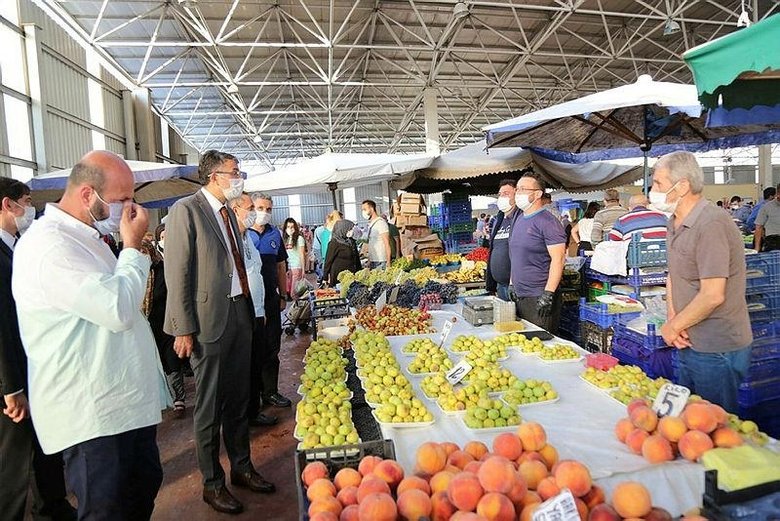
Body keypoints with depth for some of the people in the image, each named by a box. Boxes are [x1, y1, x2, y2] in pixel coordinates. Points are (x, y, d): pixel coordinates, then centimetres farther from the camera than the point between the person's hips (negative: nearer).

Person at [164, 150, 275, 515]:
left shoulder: (228, 212, 15)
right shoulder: (186, 210, -10)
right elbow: (177, 273, -13)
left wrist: (250, 310, 13)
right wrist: (184, 329, -15)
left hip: (240, 314, 7)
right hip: (210, 319, -7)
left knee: (238, 398, 17)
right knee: (209, 406, 7)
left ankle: (242, 467, 33)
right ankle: (212, 483, 24)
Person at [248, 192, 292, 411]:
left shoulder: (275, 233, 10)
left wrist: (283, 295, 13)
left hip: (271, 298, 5)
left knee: (272, 348, 11)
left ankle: (270, 391, 25)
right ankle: (249, 403, 14)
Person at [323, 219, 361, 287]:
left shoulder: (351, 241, 11)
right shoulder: (334, 243, -8)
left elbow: (356, 258, 17)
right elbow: (328, 260, -7)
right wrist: (326, 277, -7)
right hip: (338, 276, -6)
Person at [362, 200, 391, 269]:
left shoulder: (380, 222, -11)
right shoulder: (370, 224, 14)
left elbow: (387, 244, -14)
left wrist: (388, 262, -17)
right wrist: (369, 260, 14)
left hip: (381, 262, -8)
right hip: (372, 262, 8)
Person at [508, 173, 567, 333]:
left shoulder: (547, 222, -13)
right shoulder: (519, 219, 12)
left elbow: (558, 259, -19)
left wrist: (548, 294, -23)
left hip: (539, 299, -8)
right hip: (518, 296, 8)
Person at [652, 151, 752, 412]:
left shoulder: (711, 225, -23)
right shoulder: (675, 222, 9)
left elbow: (713, 295, -26)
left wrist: (673, 326, -13)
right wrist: (672, 319, -2)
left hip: (717, 350, -9)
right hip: (690, 344, 9)